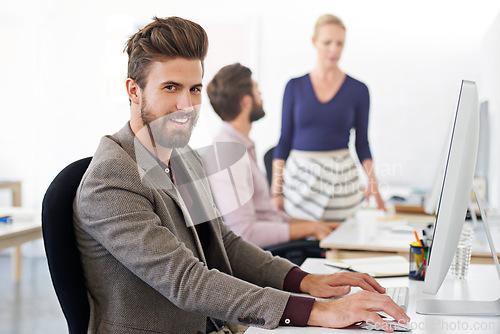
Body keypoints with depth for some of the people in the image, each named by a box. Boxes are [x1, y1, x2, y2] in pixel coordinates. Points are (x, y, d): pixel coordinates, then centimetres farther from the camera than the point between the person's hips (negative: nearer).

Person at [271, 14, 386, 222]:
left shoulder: (358, 90, 3)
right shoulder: (295, 86, 4)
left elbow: (361, 142, 7)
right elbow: (285, 139, 5)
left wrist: (372, 180, -9)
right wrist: (276, 189, -1)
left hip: (341, 179, 0)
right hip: (299, 175, 0)